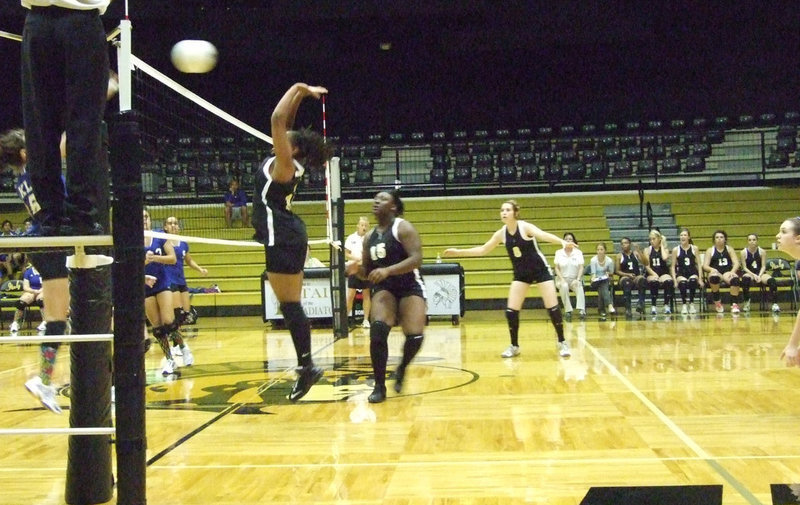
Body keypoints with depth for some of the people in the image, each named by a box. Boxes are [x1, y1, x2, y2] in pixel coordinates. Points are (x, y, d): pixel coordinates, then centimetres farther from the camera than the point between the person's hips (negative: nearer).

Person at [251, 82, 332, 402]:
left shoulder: (285, 163, -11)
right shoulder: (286, 163, 12)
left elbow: (277, 120, -16)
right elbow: (284, 123, 21)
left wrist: (298, 89, -8)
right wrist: (301, 94, 19)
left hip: (283, 239, -10)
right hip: (286, 237, 10)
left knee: (290, 305, -8)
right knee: (291, 306, 9)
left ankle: (306, 367, -4)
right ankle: (306, 367, 13)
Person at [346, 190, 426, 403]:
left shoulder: (403, 228, -7)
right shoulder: (369, 237, 12)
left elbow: (416, 259, -21)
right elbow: (368, 271, 20)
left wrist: (388, 270, -32)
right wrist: (356, 269, -4)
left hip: (410, 288, -4)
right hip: (384, 288, 4)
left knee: (415, 336, -21)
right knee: (377, 329, -23)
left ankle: (401, 369, 14)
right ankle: (379, 386, -10)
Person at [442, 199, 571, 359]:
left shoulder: (525, 227, -20)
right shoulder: (501, 234, -5)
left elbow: (543, 235, -39)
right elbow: (482, 250, 7)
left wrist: (562, 242, -57)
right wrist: (458, 252, 3)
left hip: (541, 270, -4)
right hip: (521, 274, 5)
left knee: (552, 308, -7)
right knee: (511, 310, -5)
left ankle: (562, 343, 9)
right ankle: (514, 346, 11)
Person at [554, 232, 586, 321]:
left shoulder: (578, 252, 4)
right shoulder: (559, 252, 3)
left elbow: (581, 267, -2)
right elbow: (557, 268, 0)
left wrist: (577, 279, -16)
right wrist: (562, 279, -14)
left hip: (575, 279, 0)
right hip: (562, 279, 0)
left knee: (579, 287, -33)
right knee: (564, 286, -35)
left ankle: (581, 311, -40)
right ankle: (568, 311, -31)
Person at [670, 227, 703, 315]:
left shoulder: (694, 248, 6)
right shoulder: (676, 250, 3)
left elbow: (699, 264, 5)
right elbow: (673, 266, 3)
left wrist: (700, 278, -6)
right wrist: (675, 280, -9)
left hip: (693, 272, 1)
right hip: (681, 273, -1)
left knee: (693, 280, -36)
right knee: (683, 282, -37)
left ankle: (691, 303, -19)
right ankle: (684, 304, -20)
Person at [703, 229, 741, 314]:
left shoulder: (729, 249, 12)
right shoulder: (710, 250, 9)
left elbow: (736, 263, 1)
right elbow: (705, 266, 0)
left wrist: (732, 271, -21)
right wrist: (712, 269, -23)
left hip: (727, 273, 1)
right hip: (715, 272, -1)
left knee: (735, 279, -34)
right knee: (714, 277, -38)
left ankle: (734, 304, -30)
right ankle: (717, 302, -18)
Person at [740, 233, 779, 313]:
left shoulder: (762, 252, -4)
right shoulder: (743, 252, -7)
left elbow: (763, 266, -5)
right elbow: (744, 267, -8)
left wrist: (759, 276, -23)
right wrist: (753, 275, -22)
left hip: (760, 273, 1)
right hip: (748, 273, -1)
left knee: (772, 280, -28)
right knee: (745, 279, -38)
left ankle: (775, 304, -21)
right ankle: (746, 301, -20)